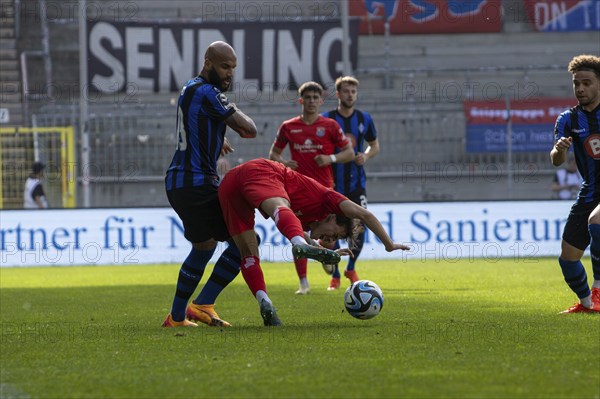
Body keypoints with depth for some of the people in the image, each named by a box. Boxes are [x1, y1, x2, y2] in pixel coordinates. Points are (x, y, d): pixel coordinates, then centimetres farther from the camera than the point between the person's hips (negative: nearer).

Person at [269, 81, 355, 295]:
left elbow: (349, 153, 5)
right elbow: (273, 153, 16)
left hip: (324, 188, -1)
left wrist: (331, 159, -13)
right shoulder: (288, 127, 7)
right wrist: (283, 163, -6)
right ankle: (303, 283, 2)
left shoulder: (330, 126, 2)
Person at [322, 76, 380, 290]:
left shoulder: (364, 119, 5)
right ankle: (335, 276, 12)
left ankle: (351, 269, 17)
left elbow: (374, 145, 16)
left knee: (359, 226, -7)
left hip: (356, 182, 2)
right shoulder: (326, 119, -3)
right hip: (333, 182, -2)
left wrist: (366, 156, -4)